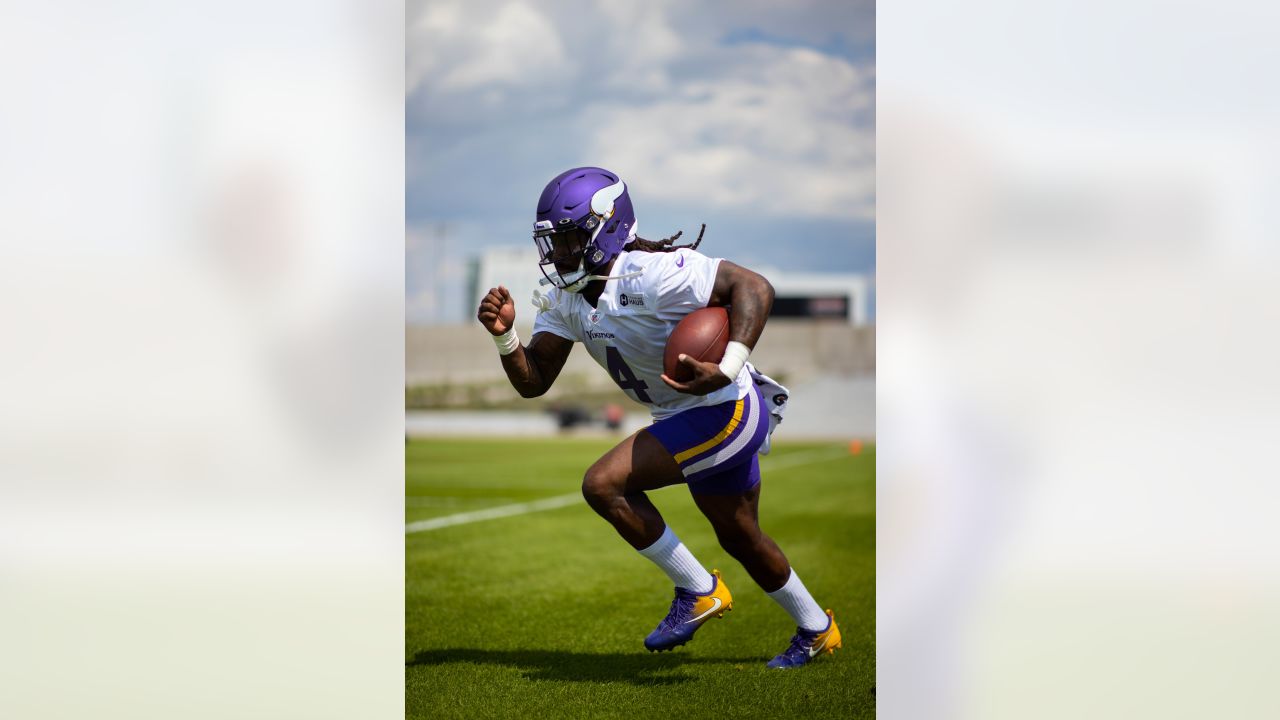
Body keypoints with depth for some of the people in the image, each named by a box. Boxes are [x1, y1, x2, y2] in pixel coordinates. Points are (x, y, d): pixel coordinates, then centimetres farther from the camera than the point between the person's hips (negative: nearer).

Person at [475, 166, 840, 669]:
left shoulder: (652, 274, -26)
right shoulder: (564, 298, 1)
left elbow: (754, 287, -29)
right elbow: (532, 382, 1)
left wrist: (727, 370, -39)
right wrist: (505, 335, -17)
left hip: (726, 410, -10)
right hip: (690, 419, 10)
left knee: (604, 485, -17)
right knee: (740, 539, 24)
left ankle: (698, 591, -2)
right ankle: (817, 630, 45)